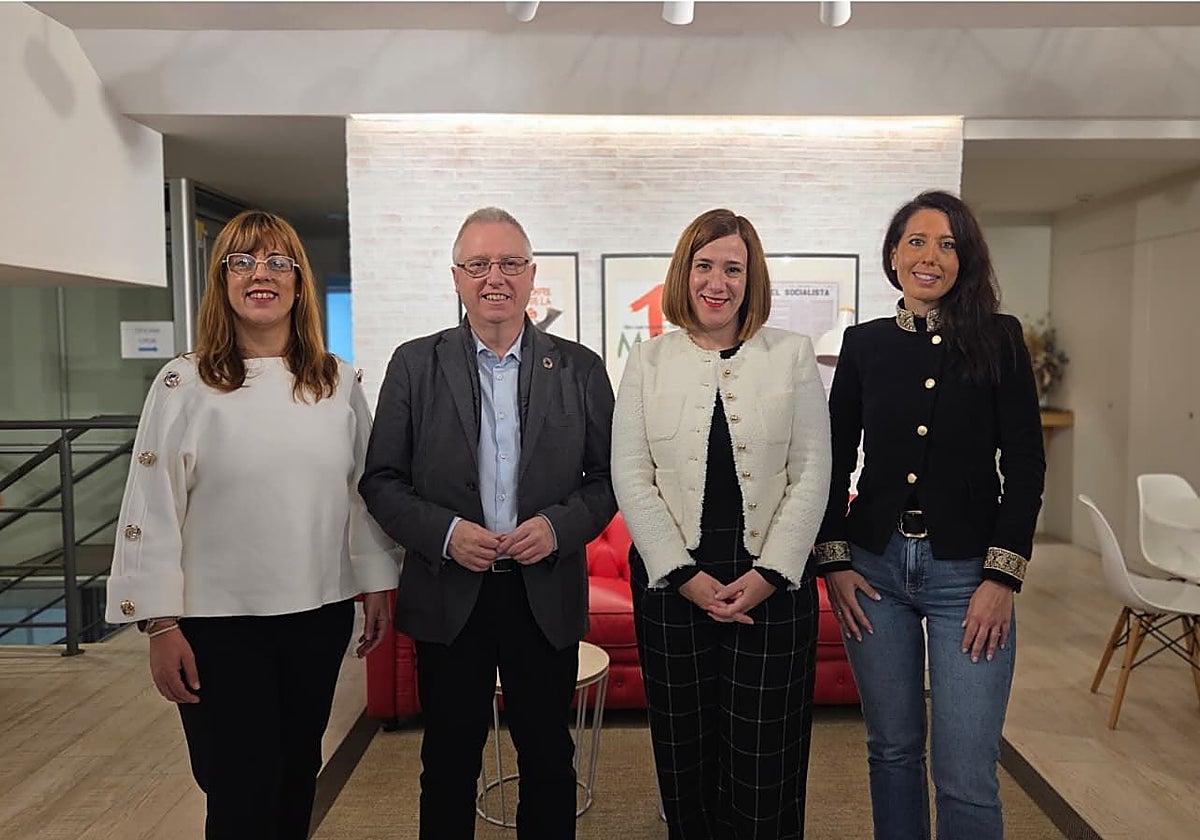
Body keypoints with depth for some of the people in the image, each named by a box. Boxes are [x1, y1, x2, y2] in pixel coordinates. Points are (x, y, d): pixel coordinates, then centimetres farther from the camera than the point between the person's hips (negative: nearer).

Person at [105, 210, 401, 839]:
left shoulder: (339, 384, 3)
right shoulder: (184, 384, -6)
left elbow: (364, 489, 8)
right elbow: (151, 508, -6)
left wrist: (377, 583, 9)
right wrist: (161, 625, -8)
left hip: (320, 615, 3)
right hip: (219, 623, -3)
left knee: (298, 776, 18)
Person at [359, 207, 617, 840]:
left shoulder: (580, 368, 1)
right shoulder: (415, 364, 0)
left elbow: (607, 477, 3)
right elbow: (381, 480, 0)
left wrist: (559, 525, -14)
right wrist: (444, 532, -16)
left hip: (547, 595, 1)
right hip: (448, 596, 0)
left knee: (549, 759, 15)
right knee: (449, 761, 15)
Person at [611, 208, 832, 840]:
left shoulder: (793, 355, 5)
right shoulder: (647, 361, 5)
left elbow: (811, 474, 1)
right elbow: (630, 477, -1)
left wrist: (768, 574, -9)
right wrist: (684, 575, -9)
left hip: (772, 582, 0)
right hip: (672, 582, 1)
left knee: (765, 756, 4)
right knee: (685, 748, 11)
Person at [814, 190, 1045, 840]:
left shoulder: (999, 339, 1)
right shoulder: (864, 344, 6)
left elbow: (1025, 467, -1)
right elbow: (834, 461, 8)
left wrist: (1002, 576, -8)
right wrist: (834, 561, 1)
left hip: (968, 572, -2)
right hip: (875, 566, 2)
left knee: (966, 775, -1)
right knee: (892, 750, 15)